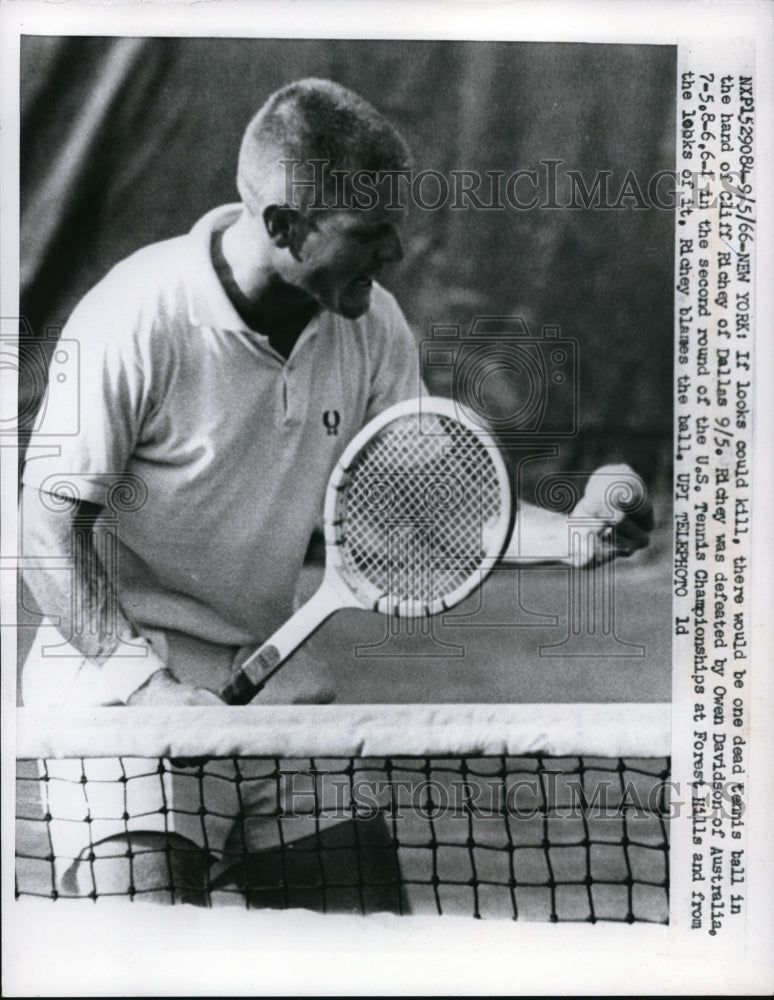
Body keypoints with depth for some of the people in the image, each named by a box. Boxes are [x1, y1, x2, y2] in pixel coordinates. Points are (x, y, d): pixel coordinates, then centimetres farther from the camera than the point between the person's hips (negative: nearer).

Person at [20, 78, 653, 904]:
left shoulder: (373, 325, -3)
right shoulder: (137, 319, -19)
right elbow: (51, 526, -14)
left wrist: (567, 536, -14)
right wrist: (151, 684, -23)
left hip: (269, 665, 5)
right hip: (117, 652, -5)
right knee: (143, 887, -22)